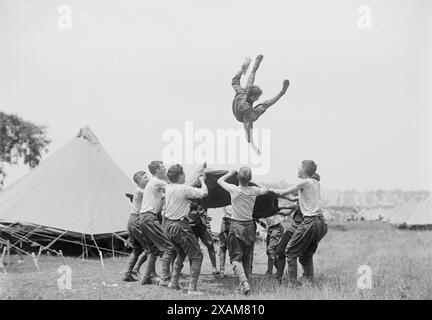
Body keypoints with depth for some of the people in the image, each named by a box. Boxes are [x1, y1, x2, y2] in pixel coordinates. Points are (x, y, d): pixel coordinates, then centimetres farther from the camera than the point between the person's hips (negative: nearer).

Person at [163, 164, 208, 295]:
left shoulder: (168, 188, 6)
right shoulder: (184, 189, -18)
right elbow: (204, 193, -19)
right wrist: (202, 181, -2)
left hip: (168, 224, 9)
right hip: (180, 226, -9)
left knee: (181, 253, 29)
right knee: (196, 256, -1)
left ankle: (174, 282, 30)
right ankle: (192, 288, -7)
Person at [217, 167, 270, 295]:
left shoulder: (234, 189, -13)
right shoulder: (254, 190, -2)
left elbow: (220, 180, 5)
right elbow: (266, 191, 20)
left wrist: (230, 173, 20)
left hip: (237, 226, -4)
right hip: (250, 226, 4)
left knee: (235, 257, -2)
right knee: (247, 257, 15)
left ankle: (244, 282, -21)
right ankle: (246, 282, 20)